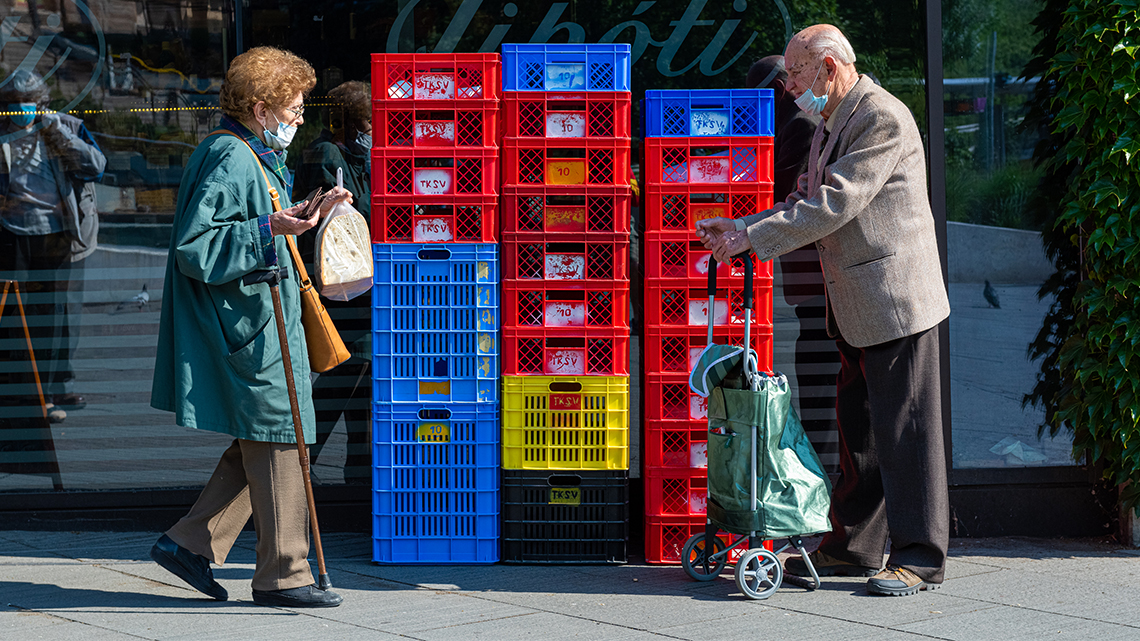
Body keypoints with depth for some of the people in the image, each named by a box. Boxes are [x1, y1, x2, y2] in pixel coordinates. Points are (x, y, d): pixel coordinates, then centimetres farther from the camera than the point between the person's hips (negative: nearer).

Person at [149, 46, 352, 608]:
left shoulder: (255, 158, 16)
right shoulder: (230, 161, -16)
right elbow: (194, 245, -23)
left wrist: (306, 216, 19)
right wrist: (268, 229, -28)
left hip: (259, 323, 11)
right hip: (246, 328, -11)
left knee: (258, 445, 14)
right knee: (275, 440, -4)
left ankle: (189, 542, 16)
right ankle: (282, 574, 3)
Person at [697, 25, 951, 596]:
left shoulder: (884, 119, -15)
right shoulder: (831, 126, 17)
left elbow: (834, 206, -21)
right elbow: (807, 208, 19)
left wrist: (752, 237, -17)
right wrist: (739, 228, 8)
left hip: (895, 301, -10)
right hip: (855, 309, 10)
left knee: (904, 428, -5)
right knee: (858, 427, 14)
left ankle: (919, 558, 0)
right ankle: (852, 546, 23)